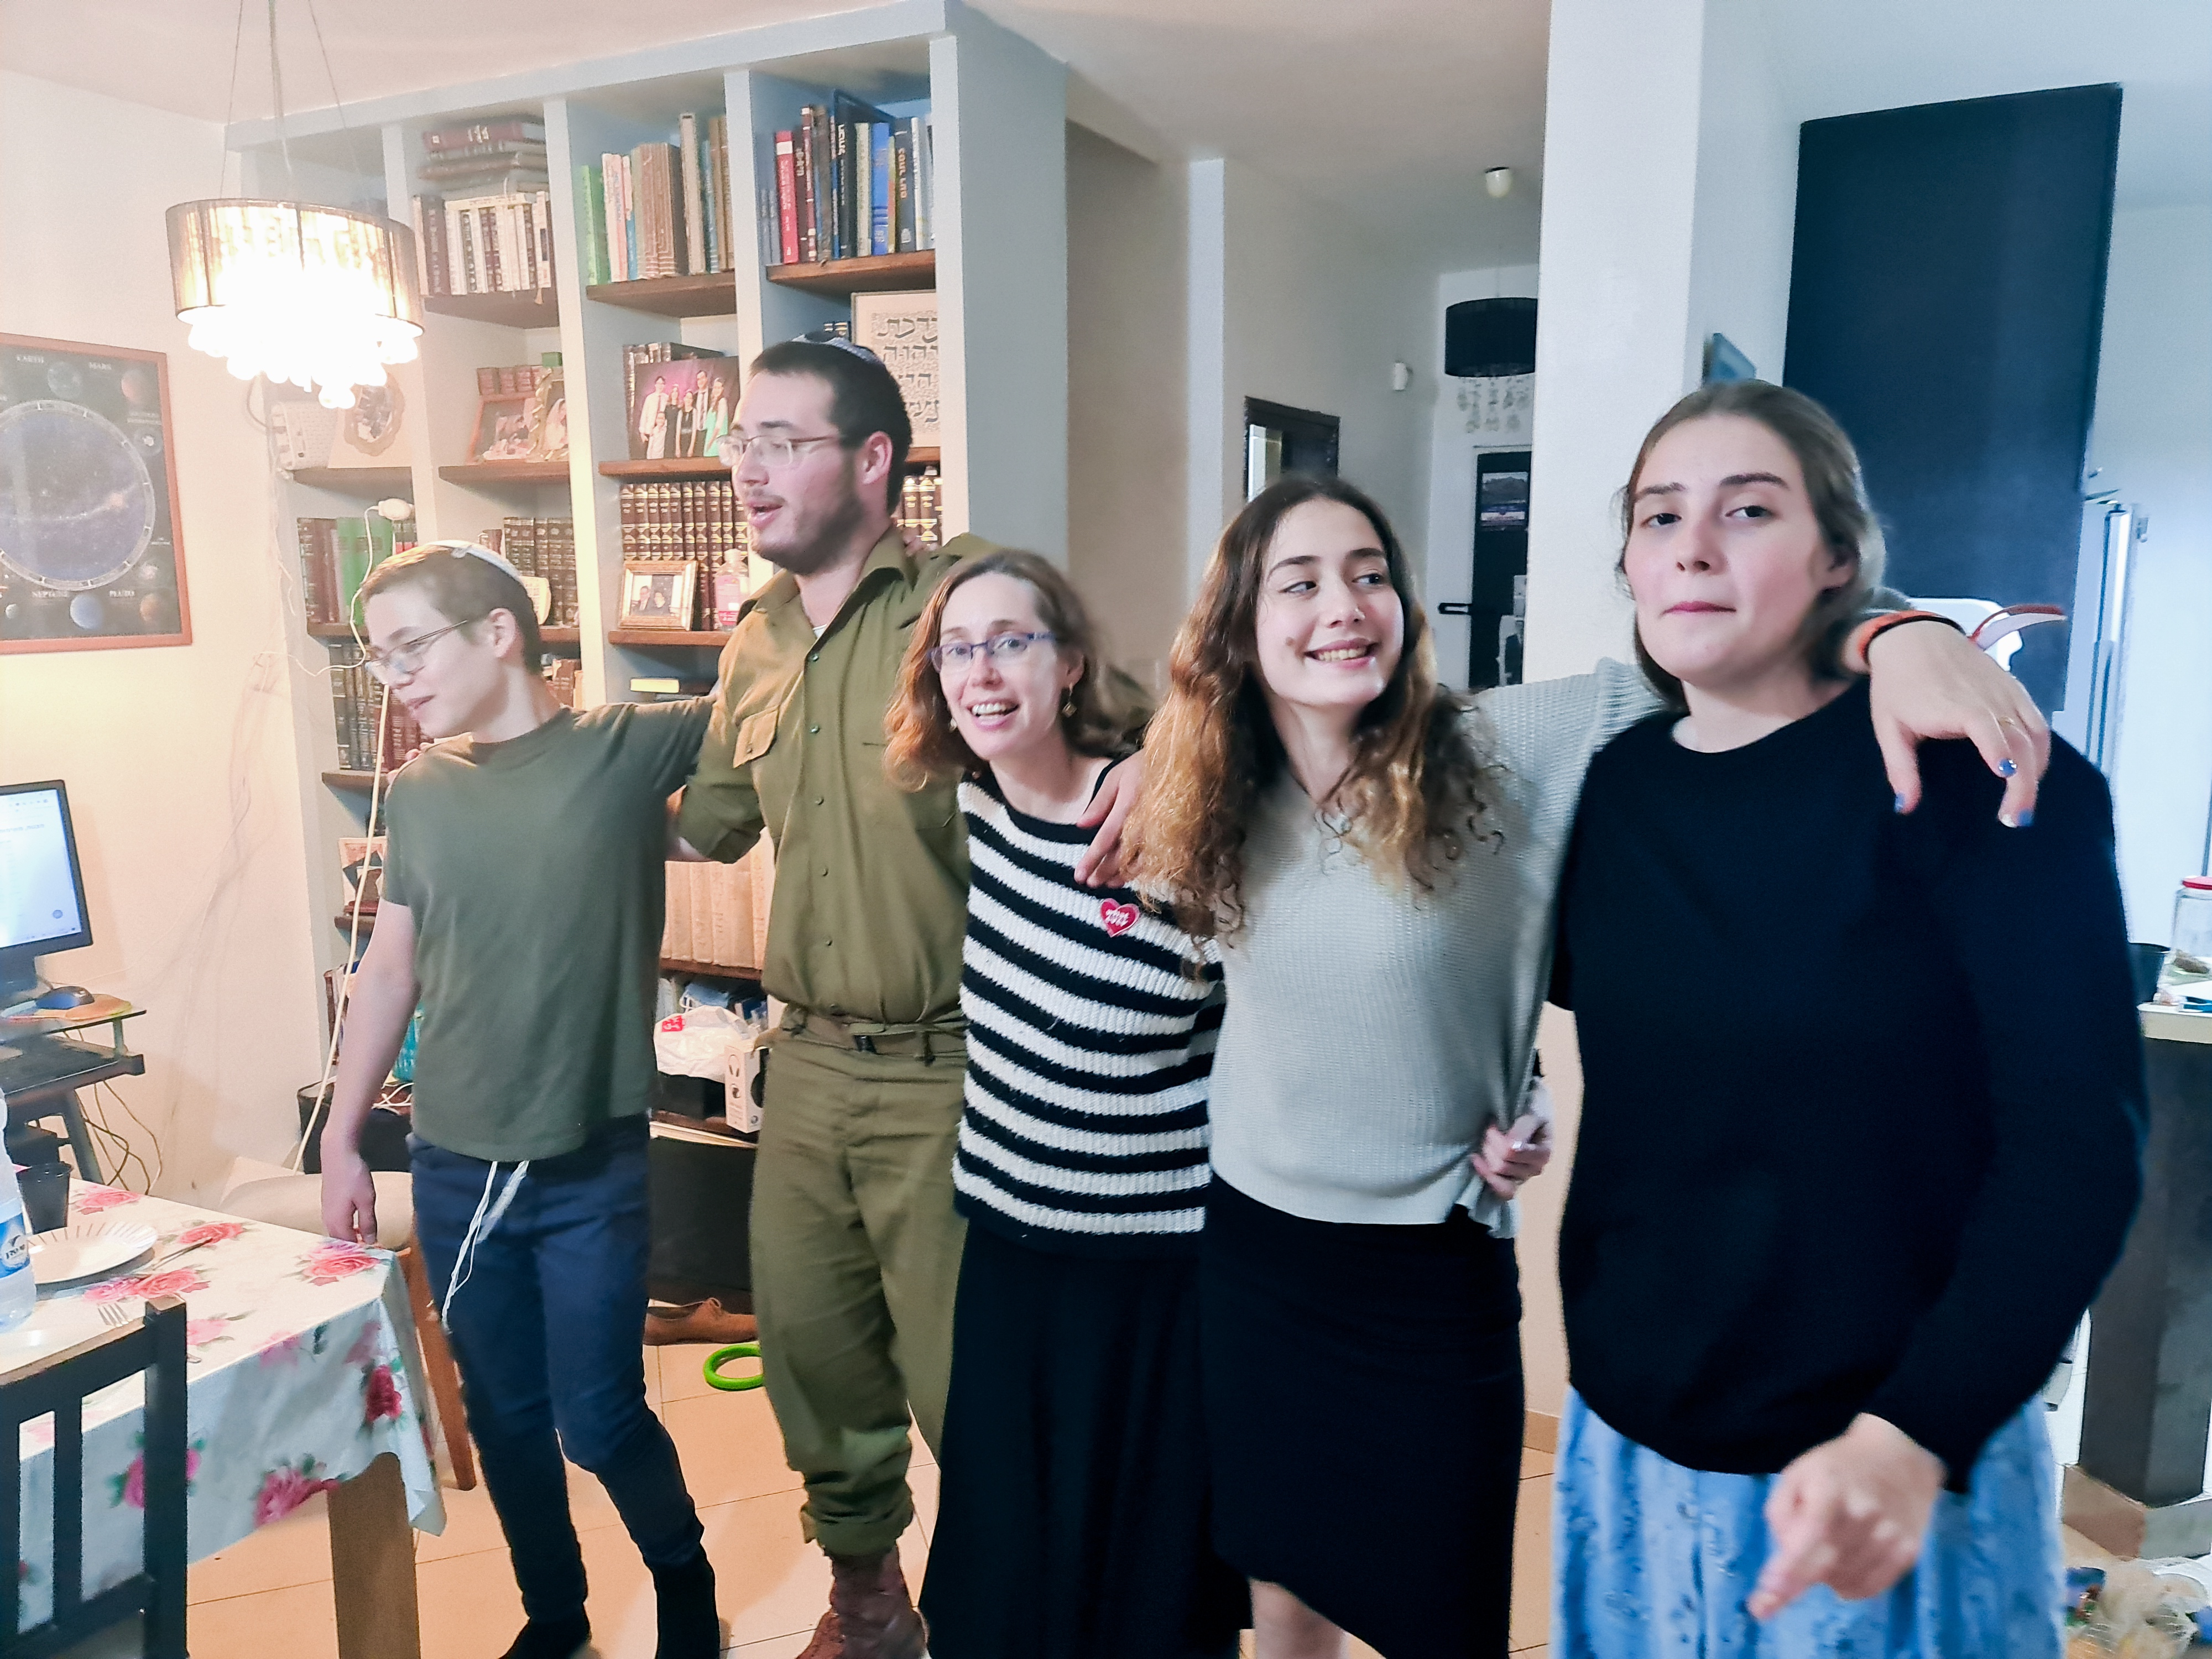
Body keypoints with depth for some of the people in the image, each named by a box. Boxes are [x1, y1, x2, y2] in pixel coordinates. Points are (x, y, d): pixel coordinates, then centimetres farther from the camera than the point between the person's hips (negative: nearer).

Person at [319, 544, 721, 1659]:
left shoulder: (630, 748, -8)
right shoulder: (417, 792, 4)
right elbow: (391, 968, 10)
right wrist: (341, 1139, 11)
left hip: (593, 1169, -4)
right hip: (454, 1170, 4)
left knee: (598, 1421, 5)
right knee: (504, 1419, 16)